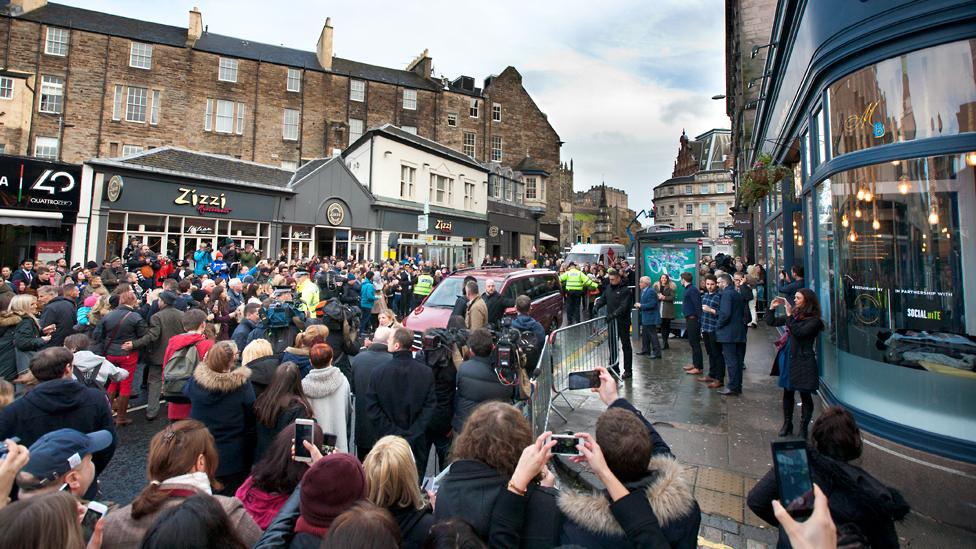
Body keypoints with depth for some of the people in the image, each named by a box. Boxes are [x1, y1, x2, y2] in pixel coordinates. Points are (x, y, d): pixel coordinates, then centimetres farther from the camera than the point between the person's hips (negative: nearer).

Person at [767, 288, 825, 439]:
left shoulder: (814, 320, -10)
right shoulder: (794, 315, 8)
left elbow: (799, 332, -25)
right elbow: (771, 322, 13)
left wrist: (789, 316, -24)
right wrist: (772, 307, 2)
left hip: (803, 362, -6)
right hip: (787, 359, 6)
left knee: (805, 395, 5)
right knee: (787, 392, 14)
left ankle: (803, 429, 16)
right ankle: (787, 424, 26)